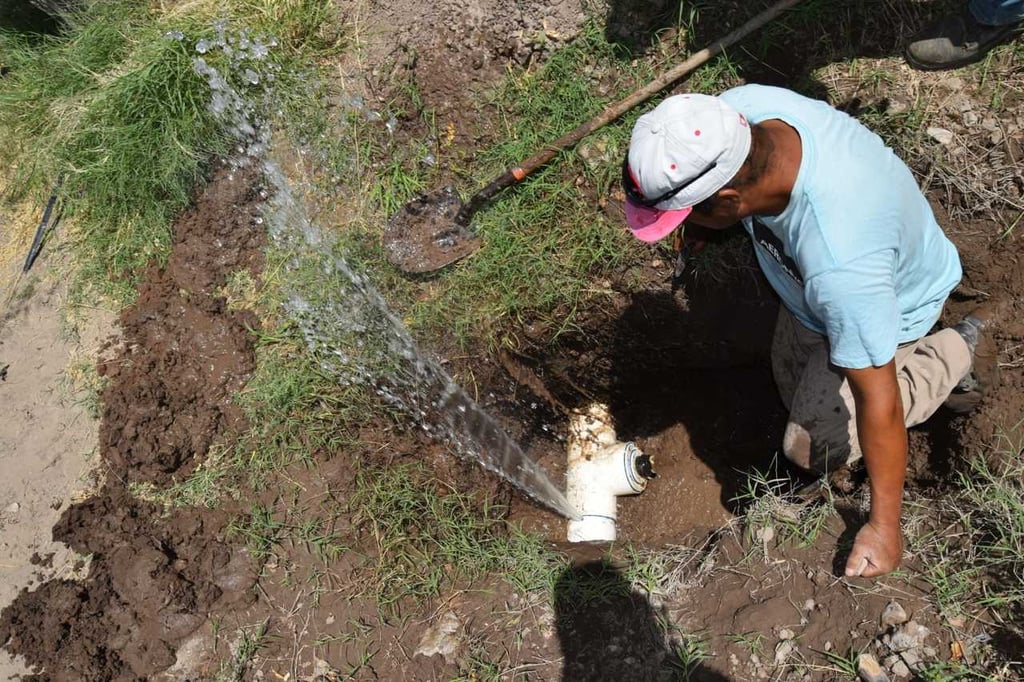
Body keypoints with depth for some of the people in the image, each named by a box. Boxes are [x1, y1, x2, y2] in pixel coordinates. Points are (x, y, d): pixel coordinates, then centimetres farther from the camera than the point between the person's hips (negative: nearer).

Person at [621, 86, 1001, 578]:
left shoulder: (840, 262, -50)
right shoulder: (735, 109, -33)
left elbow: (878, 400, -38)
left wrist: (883, 527, -27)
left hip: (895, 301, -6)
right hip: (808, 280, 7)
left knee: (813, 446, -2)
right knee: (796, 384, 21)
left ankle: (956, 353, 11)